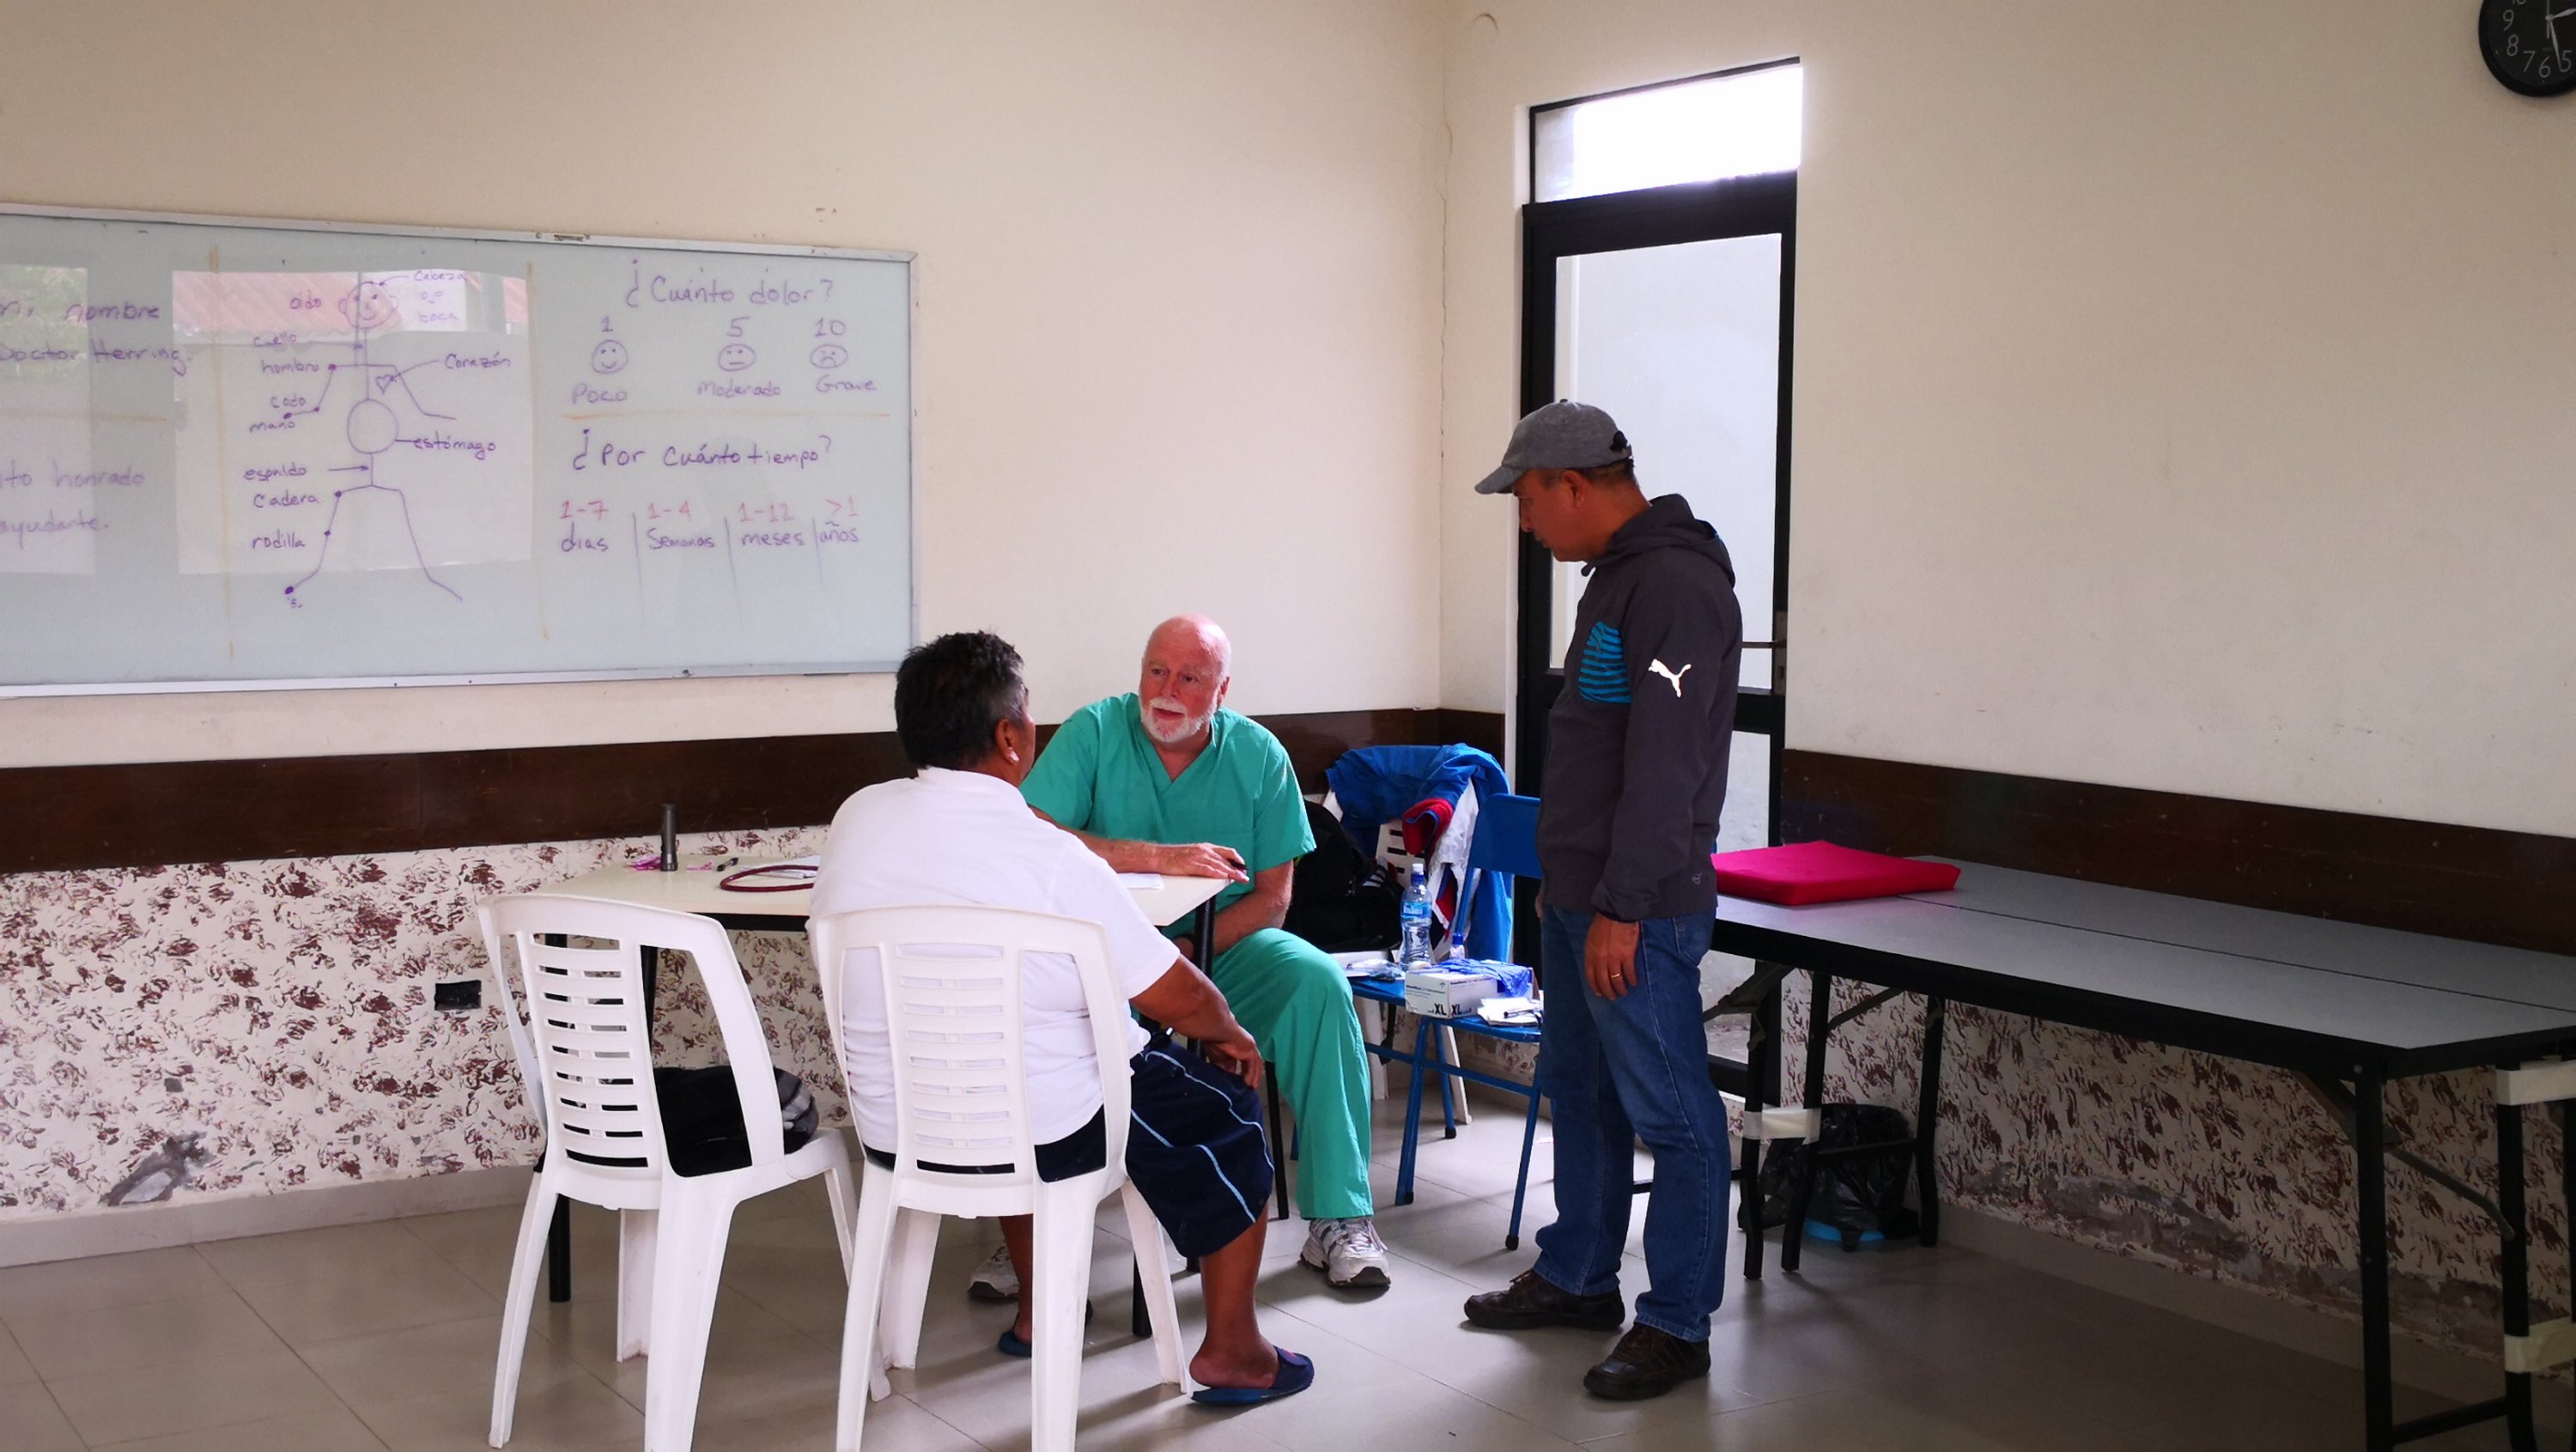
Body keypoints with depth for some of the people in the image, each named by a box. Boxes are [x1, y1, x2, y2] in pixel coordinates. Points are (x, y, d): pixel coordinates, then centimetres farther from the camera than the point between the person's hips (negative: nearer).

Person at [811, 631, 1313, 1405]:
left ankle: (1036, 1313, 43)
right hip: (1042, 1134, -6)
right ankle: (1231, 1352, 21)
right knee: (1224, 1105, 16)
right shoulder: (1050, 856, -22)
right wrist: (1230, 1032, 7)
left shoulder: (855, 818, -6)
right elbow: (1178, 997, -16)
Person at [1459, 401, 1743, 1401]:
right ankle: (1576, 1279, 31)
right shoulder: (1616, 576, 14)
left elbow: (1664, 766, -22)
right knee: (1579, 1090, 18)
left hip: (1638, 910, -10)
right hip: (1576, 896, 10)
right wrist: (1573, 891, 19)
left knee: (1670, 1113, -1)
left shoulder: (1677, 585, -18)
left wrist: (1623, 908, -22)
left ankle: (1677, 1323, 8)